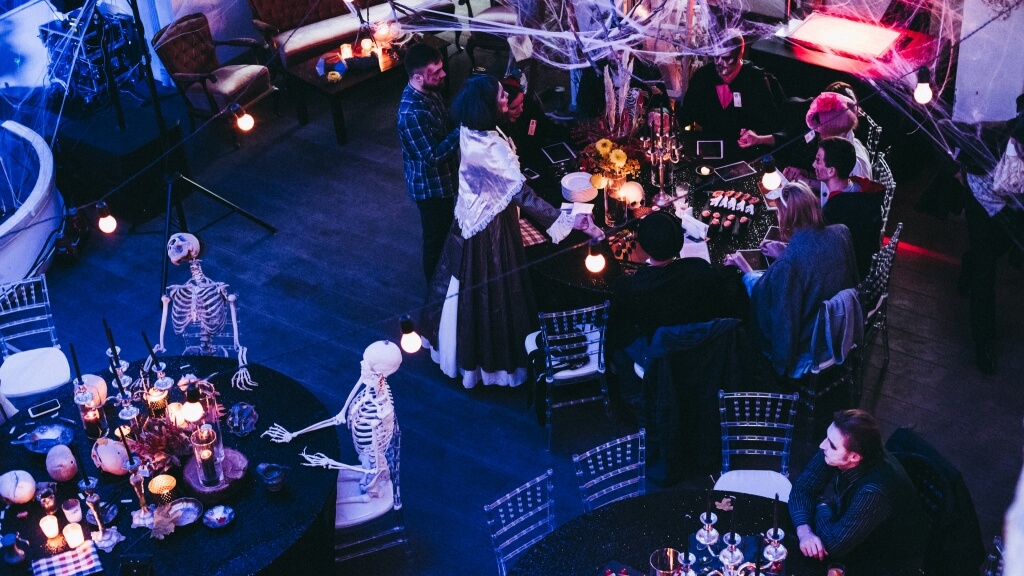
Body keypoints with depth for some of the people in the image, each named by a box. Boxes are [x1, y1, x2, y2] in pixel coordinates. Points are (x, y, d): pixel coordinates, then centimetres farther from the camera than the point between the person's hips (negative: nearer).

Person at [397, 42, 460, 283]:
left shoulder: (430, 91, -6)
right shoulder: (412, 113, -36)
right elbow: (434, 156, -33)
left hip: (443, 177, 9)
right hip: (430, 185, -9)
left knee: (445, 229, 28)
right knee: (436, 236, 13)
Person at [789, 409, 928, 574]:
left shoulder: (874, 491, -40)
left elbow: (833, 545, -35)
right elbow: (802, 488, -12)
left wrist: (822, 507, -16)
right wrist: (804, 531, -29)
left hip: (890, 562, -6)